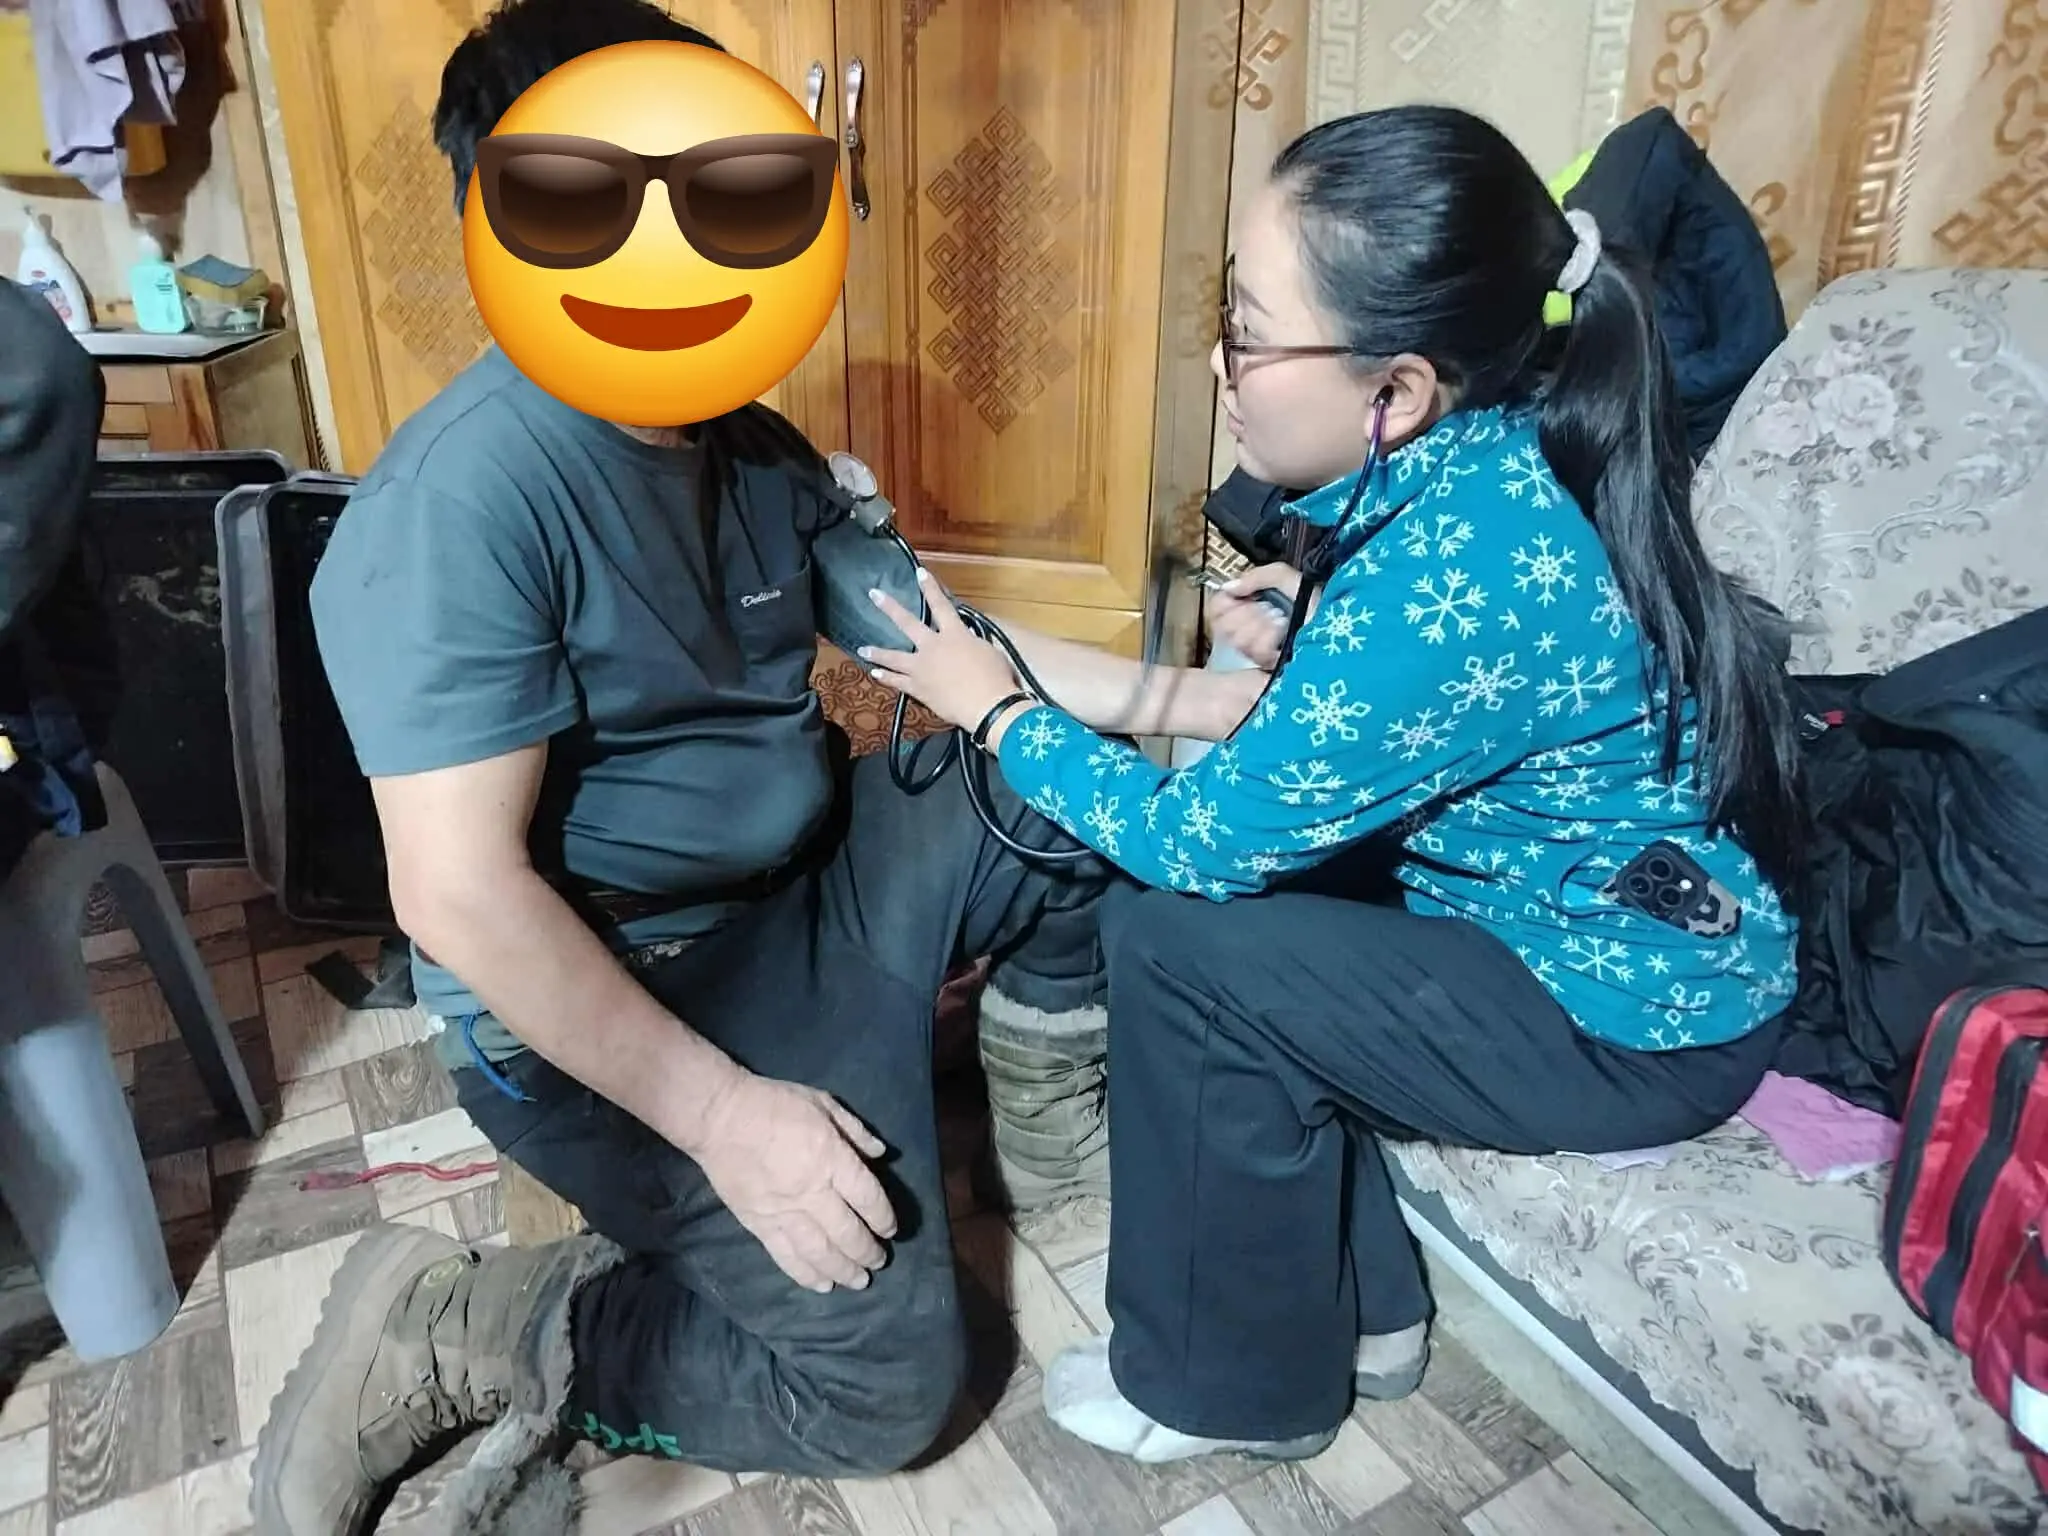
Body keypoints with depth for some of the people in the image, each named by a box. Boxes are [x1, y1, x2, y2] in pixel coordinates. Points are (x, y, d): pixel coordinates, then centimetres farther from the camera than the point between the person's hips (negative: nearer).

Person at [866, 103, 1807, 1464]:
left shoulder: (1456, 568, -33)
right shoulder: (1478, 466, -6)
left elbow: (1204, 834, -23)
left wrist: (1000, 711, -10)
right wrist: (1309, 644, -6)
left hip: (1640, 1015, -8)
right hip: (1611, 918, 9)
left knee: (1183, 946, -16)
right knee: (1246, 893, 3)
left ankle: (1234, 1384, 10)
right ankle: (1360, 1308, 18)